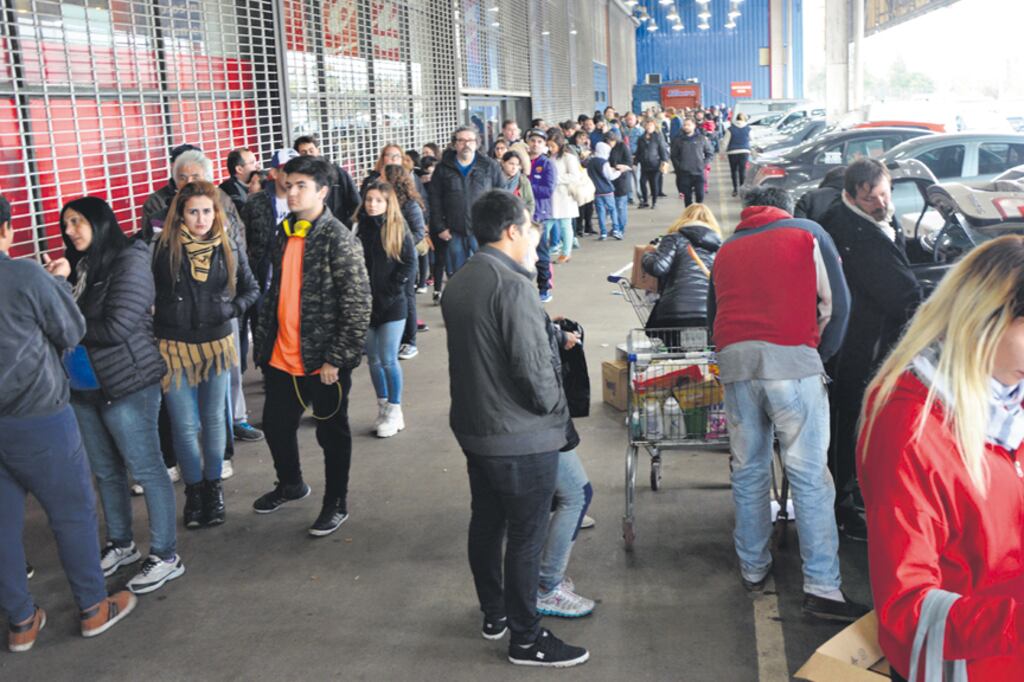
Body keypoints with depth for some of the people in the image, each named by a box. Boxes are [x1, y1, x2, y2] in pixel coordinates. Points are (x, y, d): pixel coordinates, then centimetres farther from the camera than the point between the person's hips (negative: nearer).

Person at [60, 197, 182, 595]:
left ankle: (166, 556, 11)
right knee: (105, 471, 16)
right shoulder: (80, 265, 8)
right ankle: (120, 545, 32)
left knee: (145, 468, 1)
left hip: (127, 383, -7)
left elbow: (116, 327, -20)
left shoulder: (129, 262, -13)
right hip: (85, 385, 7)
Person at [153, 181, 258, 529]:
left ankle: (213, 485, 31)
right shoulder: (163, 248, -9)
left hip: (217, 345, 2)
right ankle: (194, 488, 24)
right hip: (175, 347, -2)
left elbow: (251, 289, 9)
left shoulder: (229, 249, 0)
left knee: (213, 419, 14)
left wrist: (232, 309, -5)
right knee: (185, 425, 3)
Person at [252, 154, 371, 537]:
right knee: (275, 424, 20)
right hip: (281, 358, 7)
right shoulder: (283, 236, 8)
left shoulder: (338, 239, -15)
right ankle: (290, 484, 45)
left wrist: (337, 358, -18)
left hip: (322, 361, -7)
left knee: (332, 433, 9)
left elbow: (358, 304, -17)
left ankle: (336, 504, 27)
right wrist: (263, 342, 13)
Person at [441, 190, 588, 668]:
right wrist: (557, 411, -6)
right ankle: (526, 638, 14)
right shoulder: (513, 286, -22)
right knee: (526, 537, 3)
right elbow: (533, 367, -23)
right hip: (522, 436, -9)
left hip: (472, 427, 9)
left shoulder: (458, 283, 7)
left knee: (485, 523, 19)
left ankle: (494, 613, 35)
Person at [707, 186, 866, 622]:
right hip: (791, 358, -4)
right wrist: (821, 355, 18)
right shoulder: (808, 233, 15)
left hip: (733, 359, 4)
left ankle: (753, 569, 22)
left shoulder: (726, 250, 26)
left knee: (748, 471, 13)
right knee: (809, 475, -4)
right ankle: (822, 588, -5)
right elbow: (836, 302, 8)